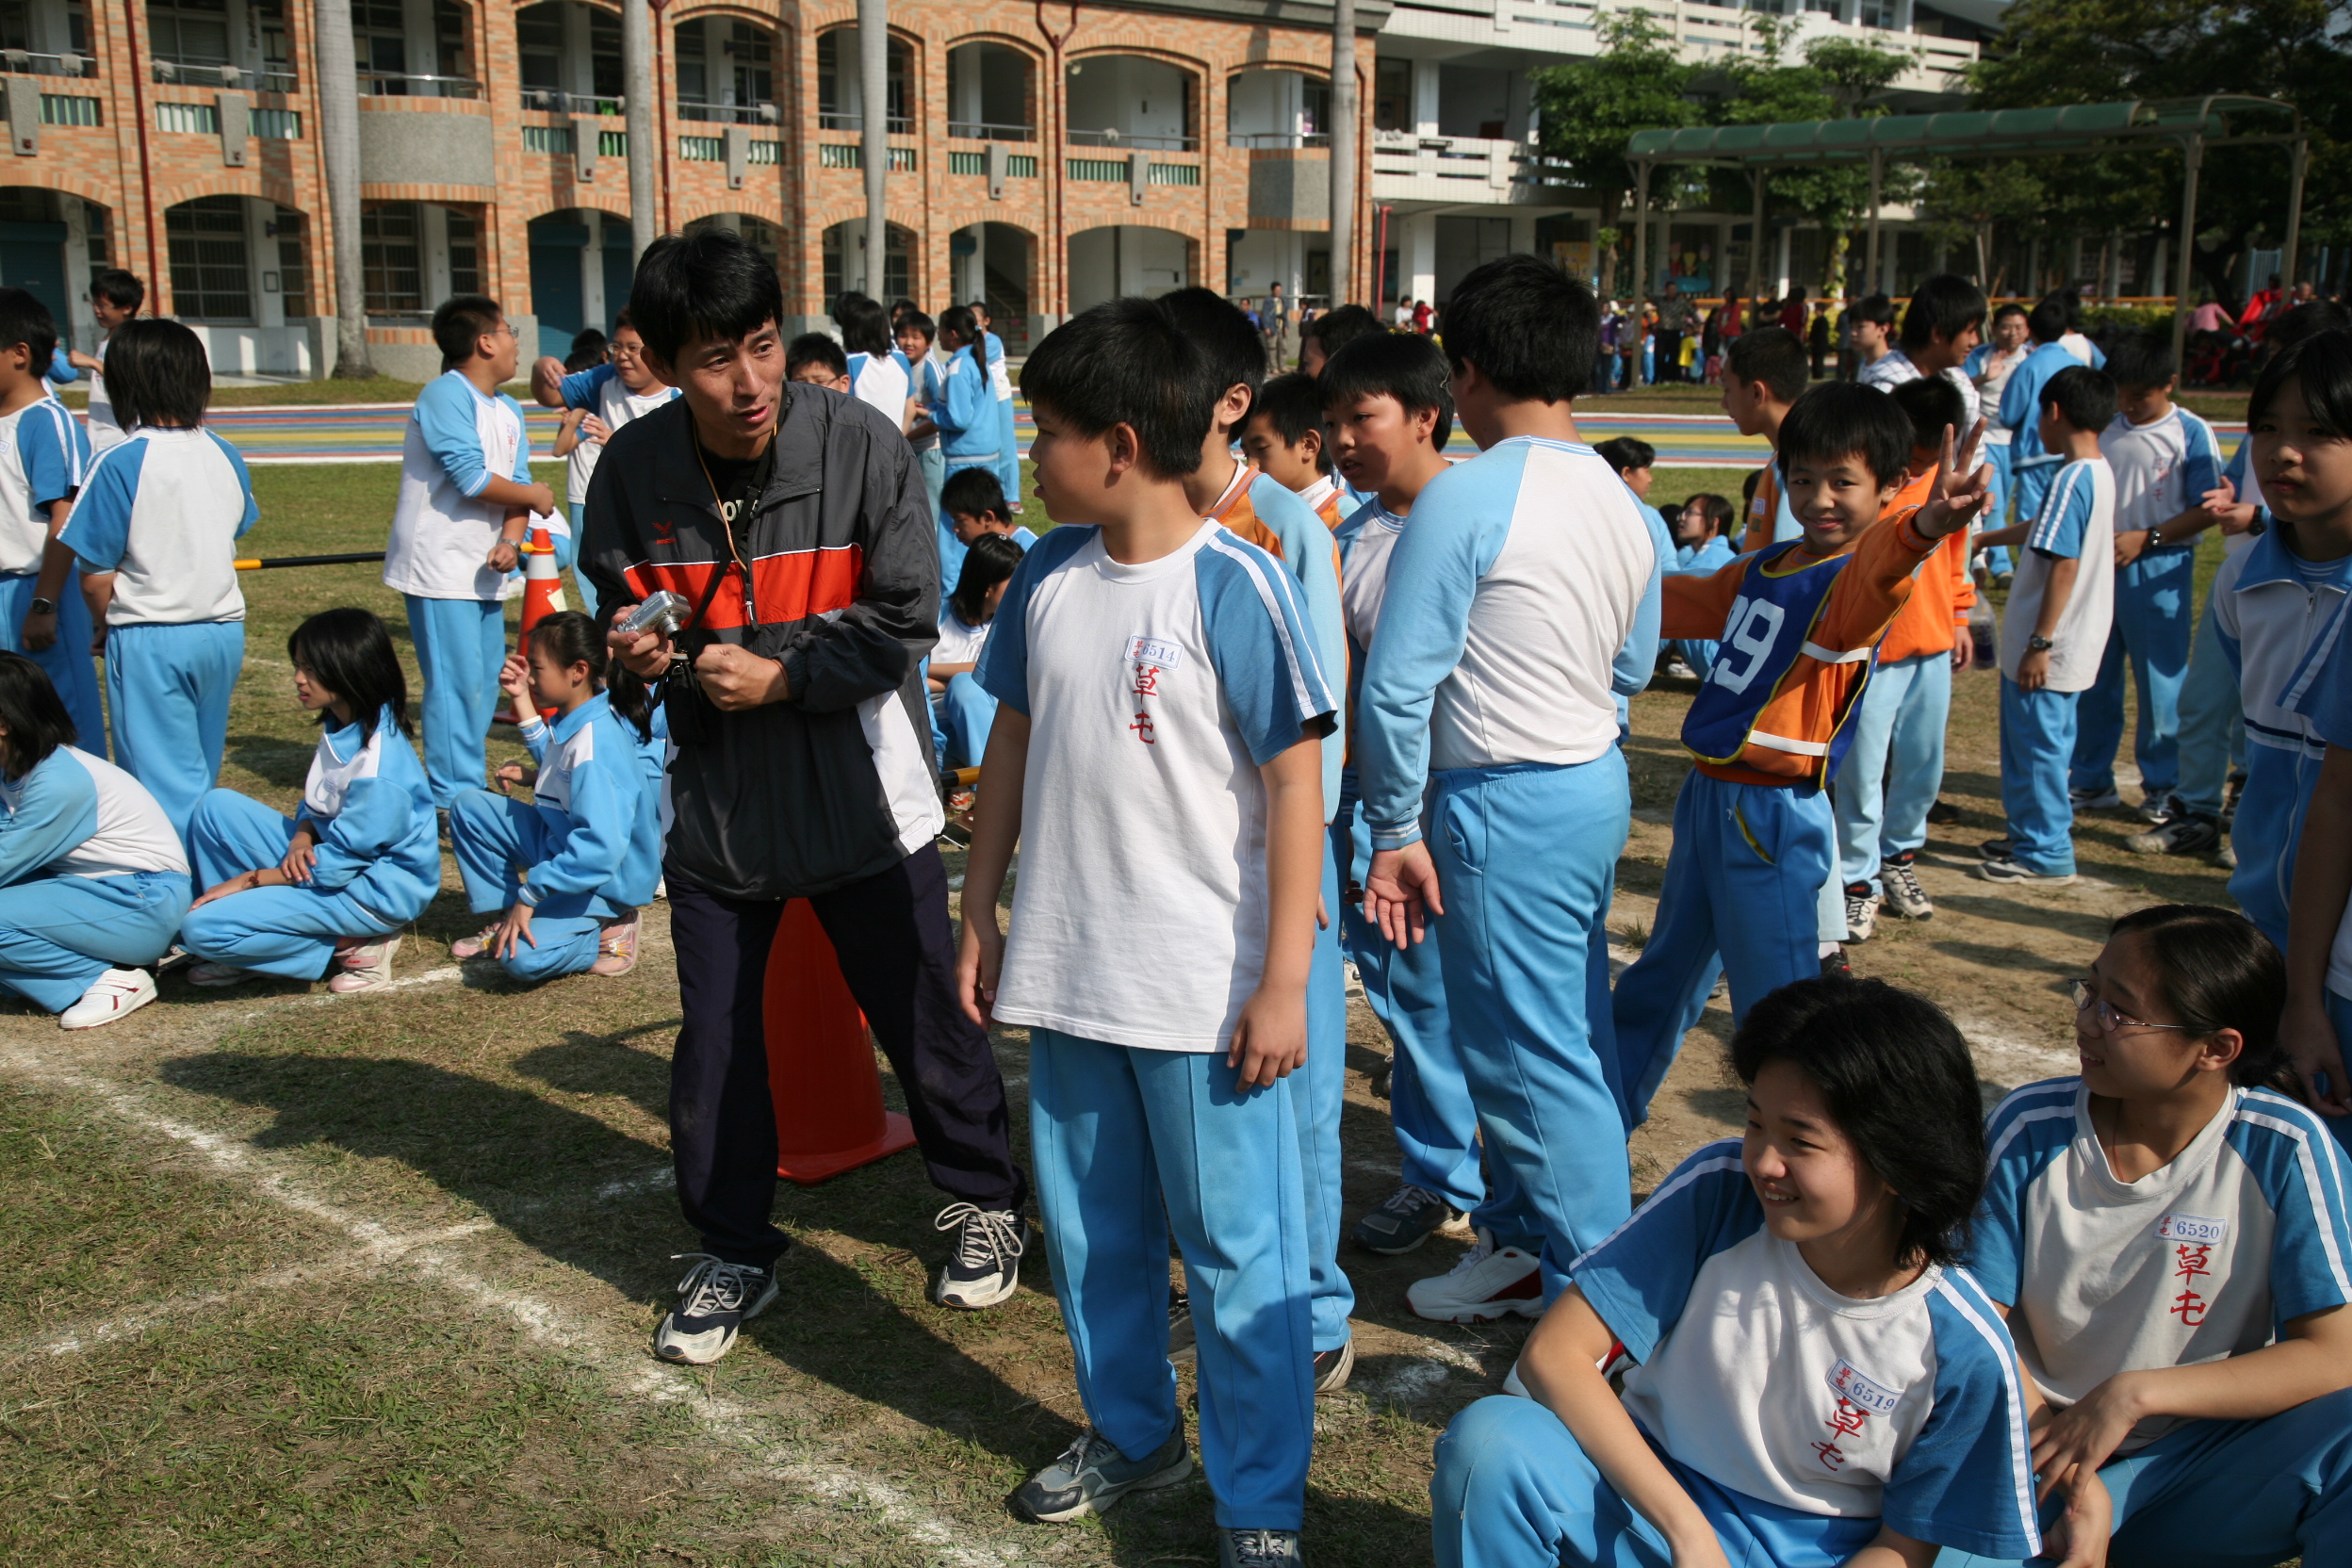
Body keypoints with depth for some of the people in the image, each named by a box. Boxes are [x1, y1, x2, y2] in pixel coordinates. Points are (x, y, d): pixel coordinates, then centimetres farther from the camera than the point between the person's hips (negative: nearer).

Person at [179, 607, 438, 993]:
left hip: (372, 890, -9)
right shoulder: (340, 729, 0)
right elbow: (317, 804, 12)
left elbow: (340, 863, -23)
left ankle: (349, 946, -5)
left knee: (204, 929, -17)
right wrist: (302, 838, -11)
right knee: (218, 807, 2)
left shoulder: (378, 767, -28)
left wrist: (248, 879, -14)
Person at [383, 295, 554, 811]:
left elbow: (517, 481, 7)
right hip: (440, 568, -8)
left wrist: (510, 540, -11)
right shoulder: (445, 396, -13)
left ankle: (467, 782, 24)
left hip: (484, 569, 8)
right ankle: (452, 798, -1)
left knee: (487, 675, 12)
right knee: (457, 681, -8)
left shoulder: (510, 410, 13)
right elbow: (472, 478, -21)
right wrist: (534, 496, -6)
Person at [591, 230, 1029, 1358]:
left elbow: (905, 618, -11)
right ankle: (733, 1252, 31)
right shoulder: (634, 470, -8)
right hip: (715, 804, 2)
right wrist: (635, 648, -15)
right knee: (714, 1044, 10)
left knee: (923, 1020, 10)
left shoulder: (860, 444, -15)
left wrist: (779, 678, -20)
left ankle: (984, 1202, 35)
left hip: (861, 794, -2)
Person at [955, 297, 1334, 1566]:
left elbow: (1296, 786, -13)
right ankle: (1130, 1431, 40)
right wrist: (979, 915, 14)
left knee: (1237, 1249, 4)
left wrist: (1283, 982, -14)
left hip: (1205, 987, -6)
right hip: (1066, 974, 7)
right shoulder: (1049, 574, 4)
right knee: (1090, 1233, 20)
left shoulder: (1236, 587, -14)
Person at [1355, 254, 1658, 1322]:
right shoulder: (1623, 504, 7)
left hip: (1503, 804, -9)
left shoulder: (1468, 496, -17)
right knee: (1568, 1038, 19)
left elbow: (1397, 684, -19)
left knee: (1533, 1057, 1)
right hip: (1598, 788, 9)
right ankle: (1532, 1243, 34)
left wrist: (1395, 828, -10)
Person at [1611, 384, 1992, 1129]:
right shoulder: (1765, 567, 10)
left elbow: (1868, 587, -41)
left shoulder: (1856, 575, -15)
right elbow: (1682, 602, 28)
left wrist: (1921, 530, -63)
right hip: (1707, 796, 9)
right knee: (1660, 979, 24)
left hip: (1773, 815, -9)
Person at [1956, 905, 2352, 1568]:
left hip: (2208, 1458, 1)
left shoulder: (2281, 1149, -8)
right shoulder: (2032, 1127, -6)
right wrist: (2073, 1483, -19)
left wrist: (2134, 1393, -20)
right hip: (2048, 1452, -1)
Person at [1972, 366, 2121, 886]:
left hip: (2050, 647, -9)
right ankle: (2036, 836, 29)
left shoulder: (2073, 479, -20)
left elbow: (2064, 565, -23)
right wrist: (1981, 538, 36)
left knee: (2036, 745, 0)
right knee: (2046, 742, 19)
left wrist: (2039, 643, -21)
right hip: (2074, 644, 9)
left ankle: (2046, 855, 8)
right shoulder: (2100, 472, 10)